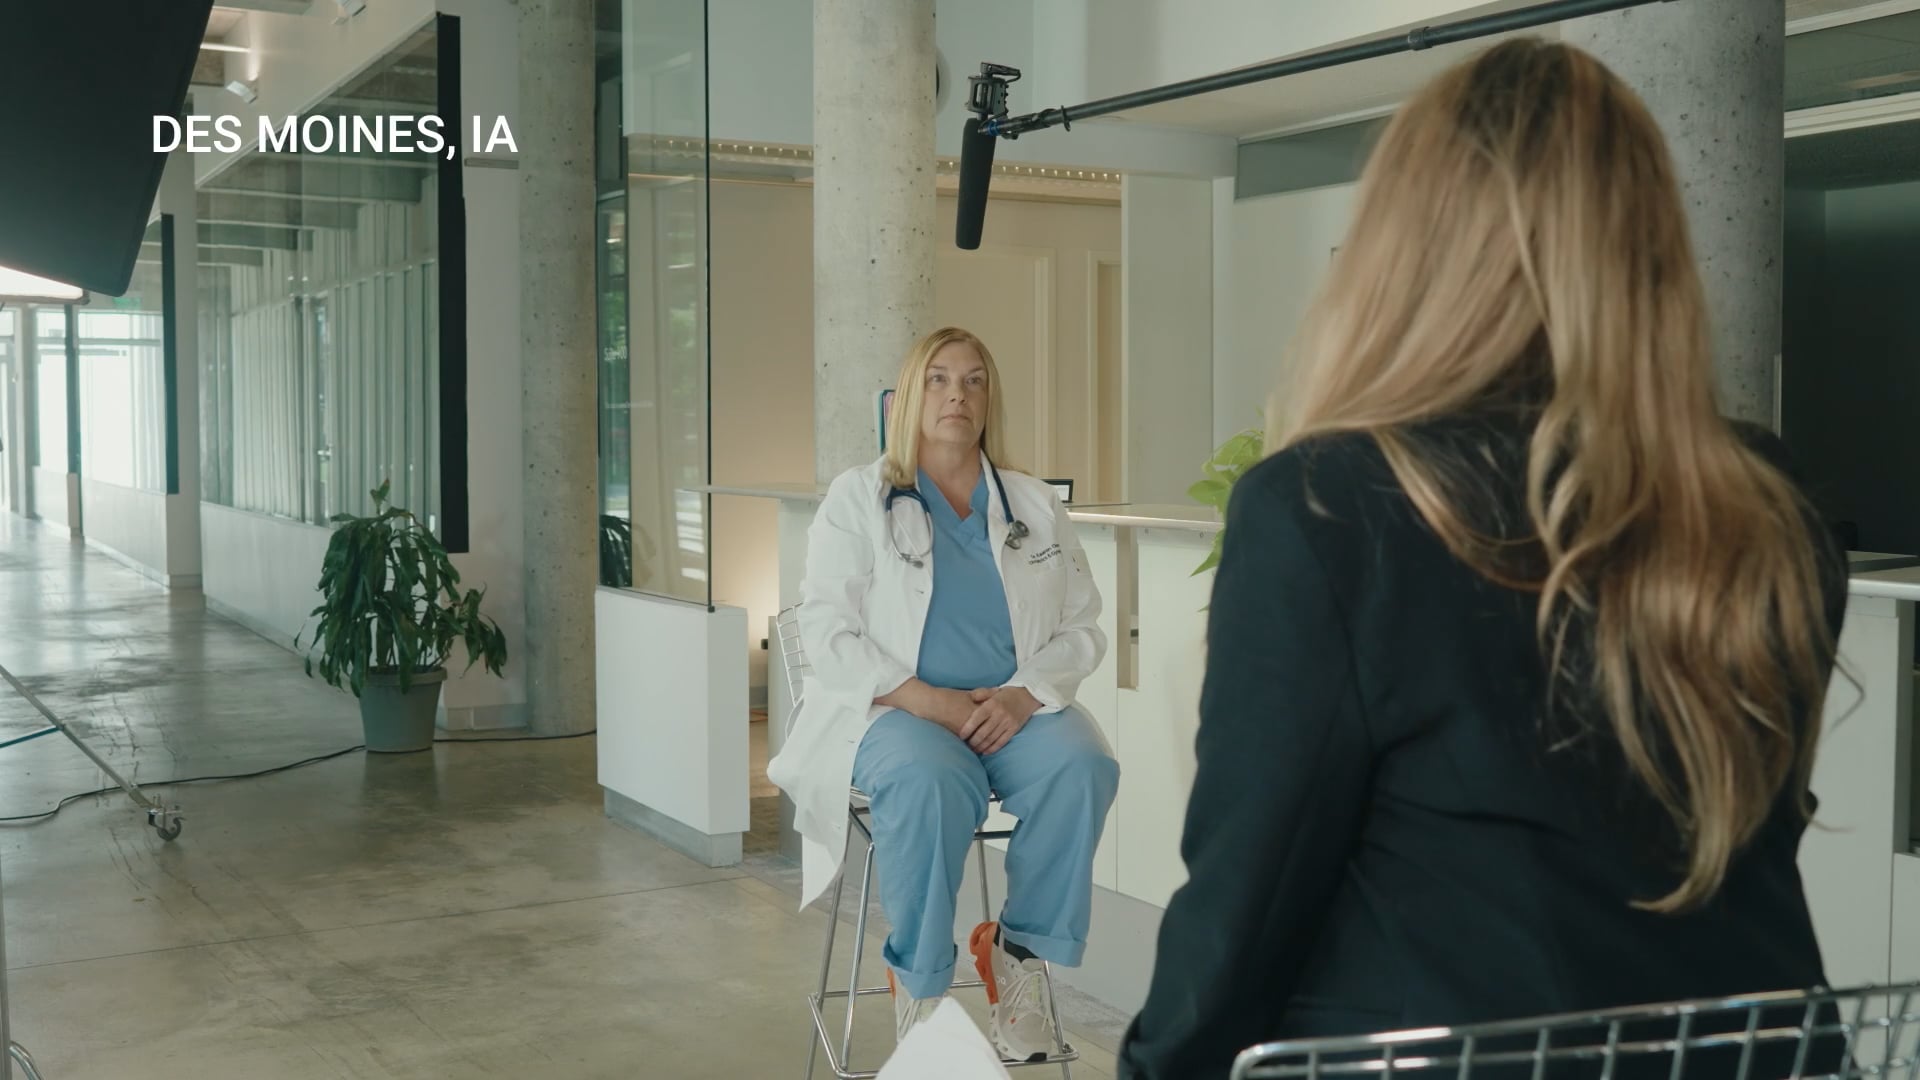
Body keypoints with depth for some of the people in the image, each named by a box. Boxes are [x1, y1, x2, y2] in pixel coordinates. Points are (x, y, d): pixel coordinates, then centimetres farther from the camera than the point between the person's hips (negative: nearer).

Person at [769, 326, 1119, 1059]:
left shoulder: (1036, 506, 13)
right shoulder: (857, 498, 5)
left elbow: (1082, 627, 7)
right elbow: (826, 632, -4)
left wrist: (1024, 693, -14)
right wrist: (925, 699, -17)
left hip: (1014, 709, 3)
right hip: (895, 709, -3)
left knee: (1082, 766, -30)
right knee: (928, 779, -37)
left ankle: (1021, 952, -11)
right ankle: (920, 981, -17)